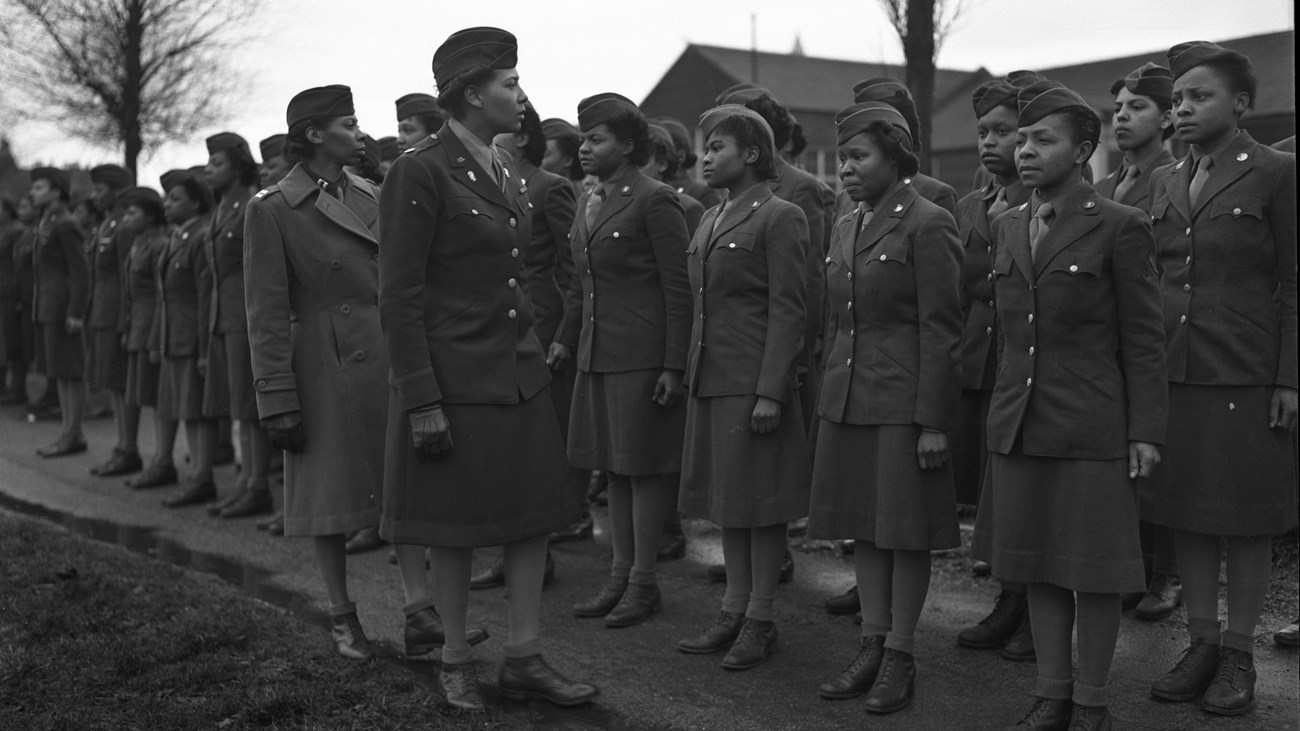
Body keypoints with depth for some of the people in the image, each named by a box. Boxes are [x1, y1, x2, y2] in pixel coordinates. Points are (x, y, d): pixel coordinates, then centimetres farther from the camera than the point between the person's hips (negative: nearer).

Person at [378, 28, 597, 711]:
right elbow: (399, 296, -15)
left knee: (533, 516, 8)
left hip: (519, 369, 7)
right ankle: (456, 659, 23)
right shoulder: (420, 171, -14)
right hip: (454, 374, -7)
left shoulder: (506, 169, 10)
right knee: (455, 527, 6)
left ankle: (525, 658, 19)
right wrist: (422, 402, -17)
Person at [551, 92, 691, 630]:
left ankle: (643, 583, 11)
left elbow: (679, 289, -13)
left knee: (643, 467, 1)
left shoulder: (655, 201, -11)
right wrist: (565, 340, 19)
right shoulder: (588, 202, 13)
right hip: (597, 355, 8)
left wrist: (674, 366, -16)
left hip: (642, 357, -8)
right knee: (614, 467, 13)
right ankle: (620, 574, 22)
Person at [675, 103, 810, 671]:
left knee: (760, 501, 0)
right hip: (710, 380, 8)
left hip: (754, 382, -8)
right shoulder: (710, 220, 16)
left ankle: (761, 620, 11)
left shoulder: (780, 218, -8)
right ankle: (734, 610, 22)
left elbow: (787, 311, -13)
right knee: (725, 497, 13)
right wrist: (691, 371, 15)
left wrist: (770, 392, -18)